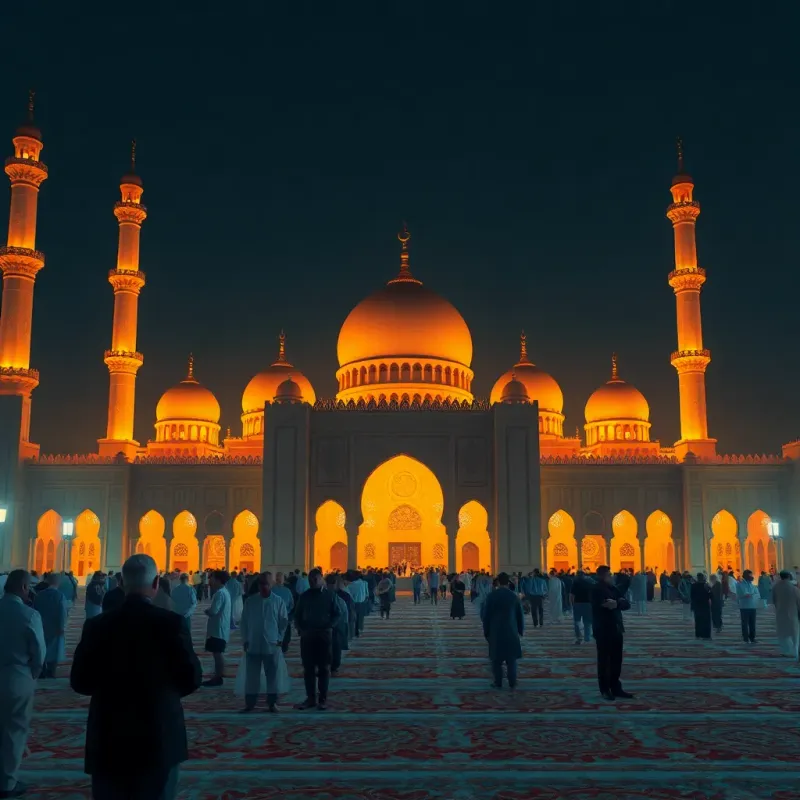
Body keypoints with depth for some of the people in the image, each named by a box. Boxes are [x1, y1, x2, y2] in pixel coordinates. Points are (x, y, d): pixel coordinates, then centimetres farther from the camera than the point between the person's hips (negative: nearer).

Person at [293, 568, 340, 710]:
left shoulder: (329, 596, 1)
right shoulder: (304, 596, 7)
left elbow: (336, 614, 2)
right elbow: (297, 615, 10)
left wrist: (330, 627, -13)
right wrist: (300, 629, -6)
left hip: (324, 636, -2)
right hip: (307, 636, 2)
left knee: (324, 668, 3)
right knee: (308, 668, 3)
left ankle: (323, 699, 9)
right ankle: (310, 698, 10)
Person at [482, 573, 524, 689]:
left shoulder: (491, 596, -5)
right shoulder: (514, 596, -2)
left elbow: (486, 615, -1)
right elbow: (520, 615, 4)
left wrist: (486, 631, 9)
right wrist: (520, 630, 15)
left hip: (495, 631, -1)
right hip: (511, 631, 1)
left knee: (496, 658, 5)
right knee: (511, 658, 8)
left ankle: (498, 683, 7)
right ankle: (512, 683, 8)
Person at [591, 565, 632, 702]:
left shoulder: (613, 588, 12)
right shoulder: (596, 589, -10)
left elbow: (627, 604, 2)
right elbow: (601, 605, -25)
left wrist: (617, 604, -17)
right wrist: (618, 603, -13)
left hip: (616, 629, 7)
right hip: (603, 630, -7)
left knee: (616, 661, 11)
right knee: (604, 661, 2)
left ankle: (616, 688, 20)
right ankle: (605, 690, 9)